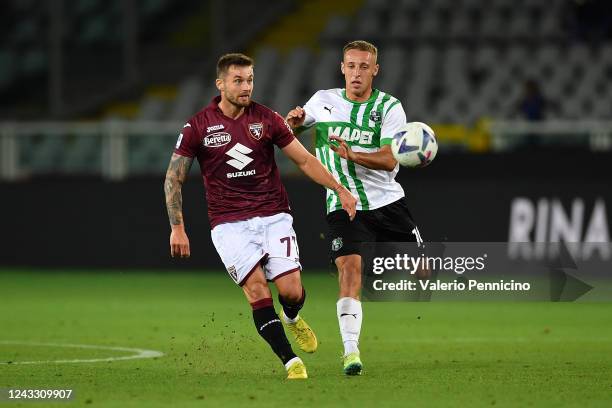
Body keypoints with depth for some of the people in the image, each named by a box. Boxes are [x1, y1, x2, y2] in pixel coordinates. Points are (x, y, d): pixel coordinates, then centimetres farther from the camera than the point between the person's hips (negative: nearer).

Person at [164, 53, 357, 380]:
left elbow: (304, 160, 9)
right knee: (256, 288, -19)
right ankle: (290, 361, -13)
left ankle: (291, 318, 27)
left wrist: (340, 189, 2)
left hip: (273, 215, 2)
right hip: (229, 223, -1)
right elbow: (173, 178, 3)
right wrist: (177, 227, -3)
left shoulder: (267, 119, 2)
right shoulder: (198, 126, -3)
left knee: (291, 289, -11)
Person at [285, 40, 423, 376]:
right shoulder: (323, 100, 4)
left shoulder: (390, 108, -4)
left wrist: (352, 154, -33)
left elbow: (388, 159, -16)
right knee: (350, 268, -21)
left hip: (387, 203, 1)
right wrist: (292, 120, -7)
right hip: (343, 206, -1)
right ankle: (351, 351, -25)